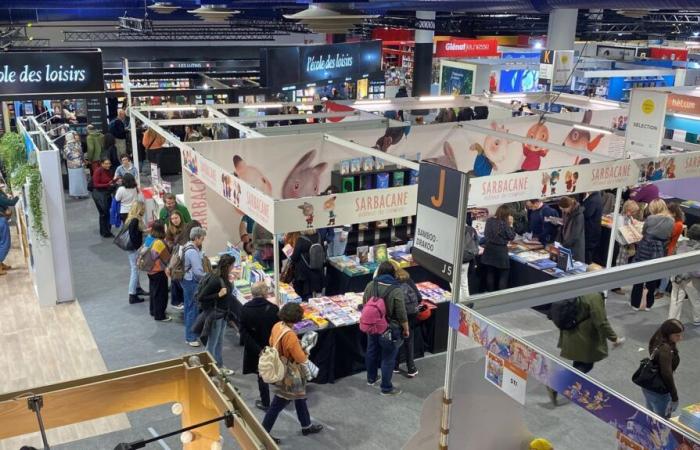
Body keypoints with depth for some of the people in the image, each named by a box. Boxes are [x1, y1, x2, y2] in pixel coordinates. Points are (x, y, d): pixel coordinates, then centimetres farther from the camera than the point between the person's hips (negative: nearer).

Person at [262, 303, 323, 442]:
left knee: (300, 397, 25)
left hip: (281, 370, 9)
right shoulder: (290, 335, -34)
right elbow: (301, 358, -26)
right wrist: (306, 354, -5)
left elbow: (271, 342, 10)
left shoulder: (277, 326, -8)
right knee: (277, 405, 7)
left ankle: (307, 426, 43)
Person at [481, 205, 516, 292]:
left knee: (490, 274, 15)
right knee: (503, 275, 5)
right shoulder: (504, 224, -17)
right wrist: (511, 225, -3)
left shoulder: (489, 221, 0)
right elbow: (511, 237, -6)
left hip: (489, 251, 6)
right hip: (500, 252, -6)